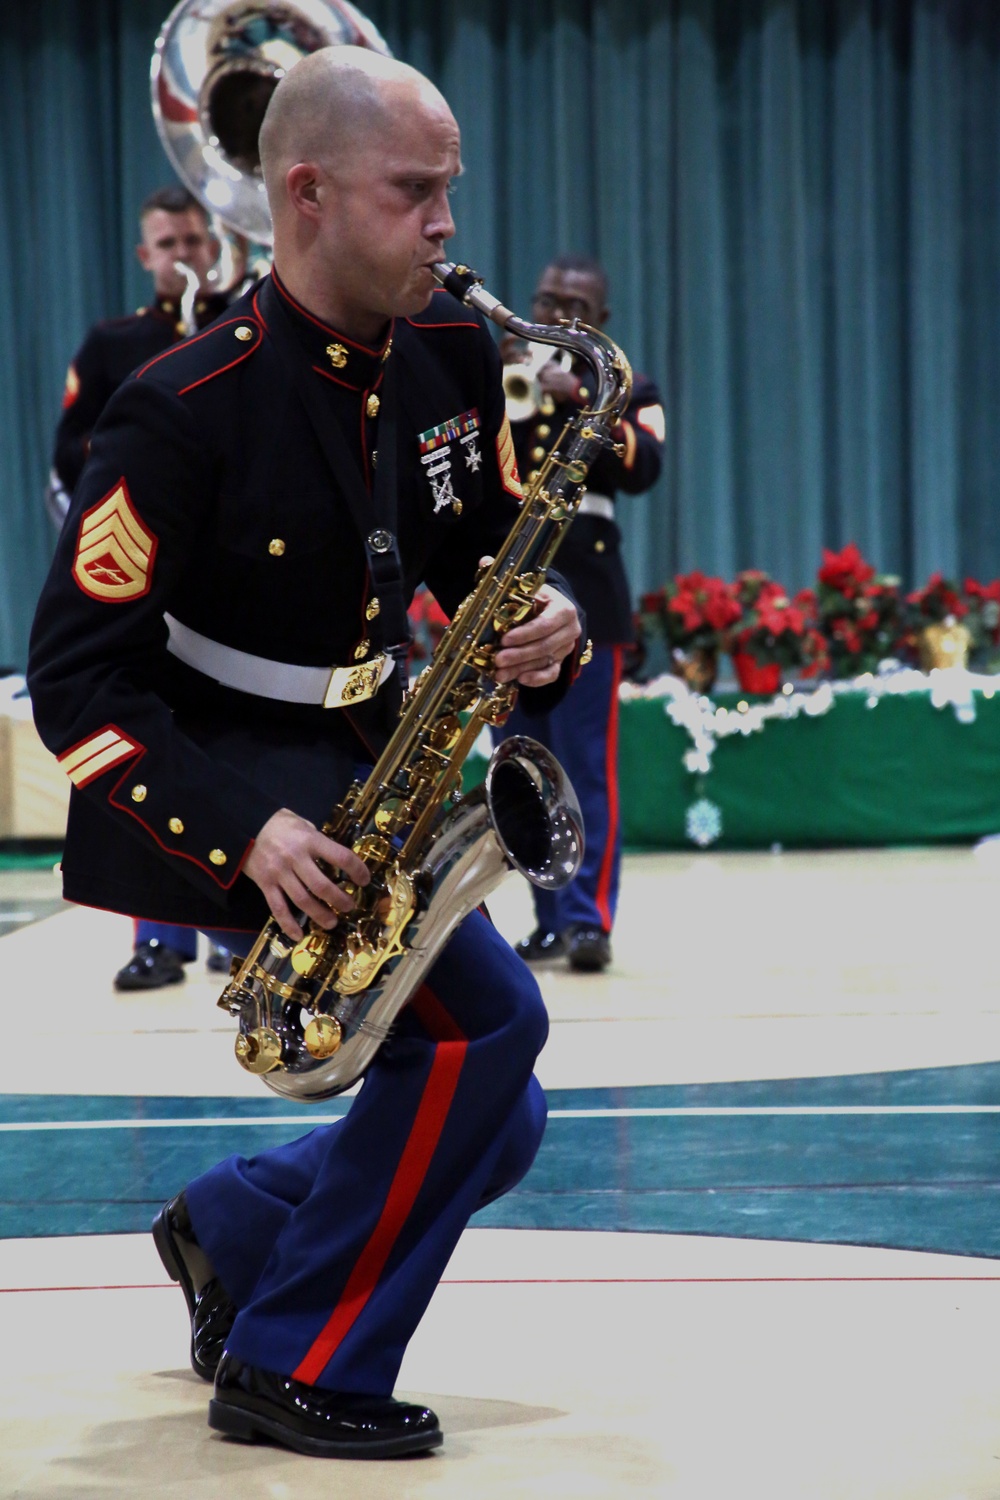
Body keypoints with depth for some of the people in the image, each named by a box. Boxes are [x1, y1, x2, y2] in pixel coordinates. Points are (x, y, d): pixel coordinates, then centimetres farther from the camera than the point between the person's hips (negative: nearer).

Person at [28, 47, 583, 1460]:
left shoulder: (452, 355, -3)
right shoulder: (190, 410, -22)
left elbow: (493, 552, 10)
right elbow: (76, 678, -21)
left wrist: (543, 625, -14)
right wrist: (246, 832, -32)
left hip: (355, 769, 7)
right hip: (214, 783, -7)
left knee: (491, 1127, 8)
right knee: (484, 1016, -23)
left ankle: (233, 1228, 32)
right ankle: (296, 1370, -10)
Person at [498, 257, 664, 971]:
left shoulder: (626, 393, 8)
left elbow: (642, 468, -11)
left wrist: (578, 396, -19)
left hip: (584, 594, -3)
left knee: (586, 766, -9)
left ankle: (588, 920, -11)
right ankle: (551, 919, 11)